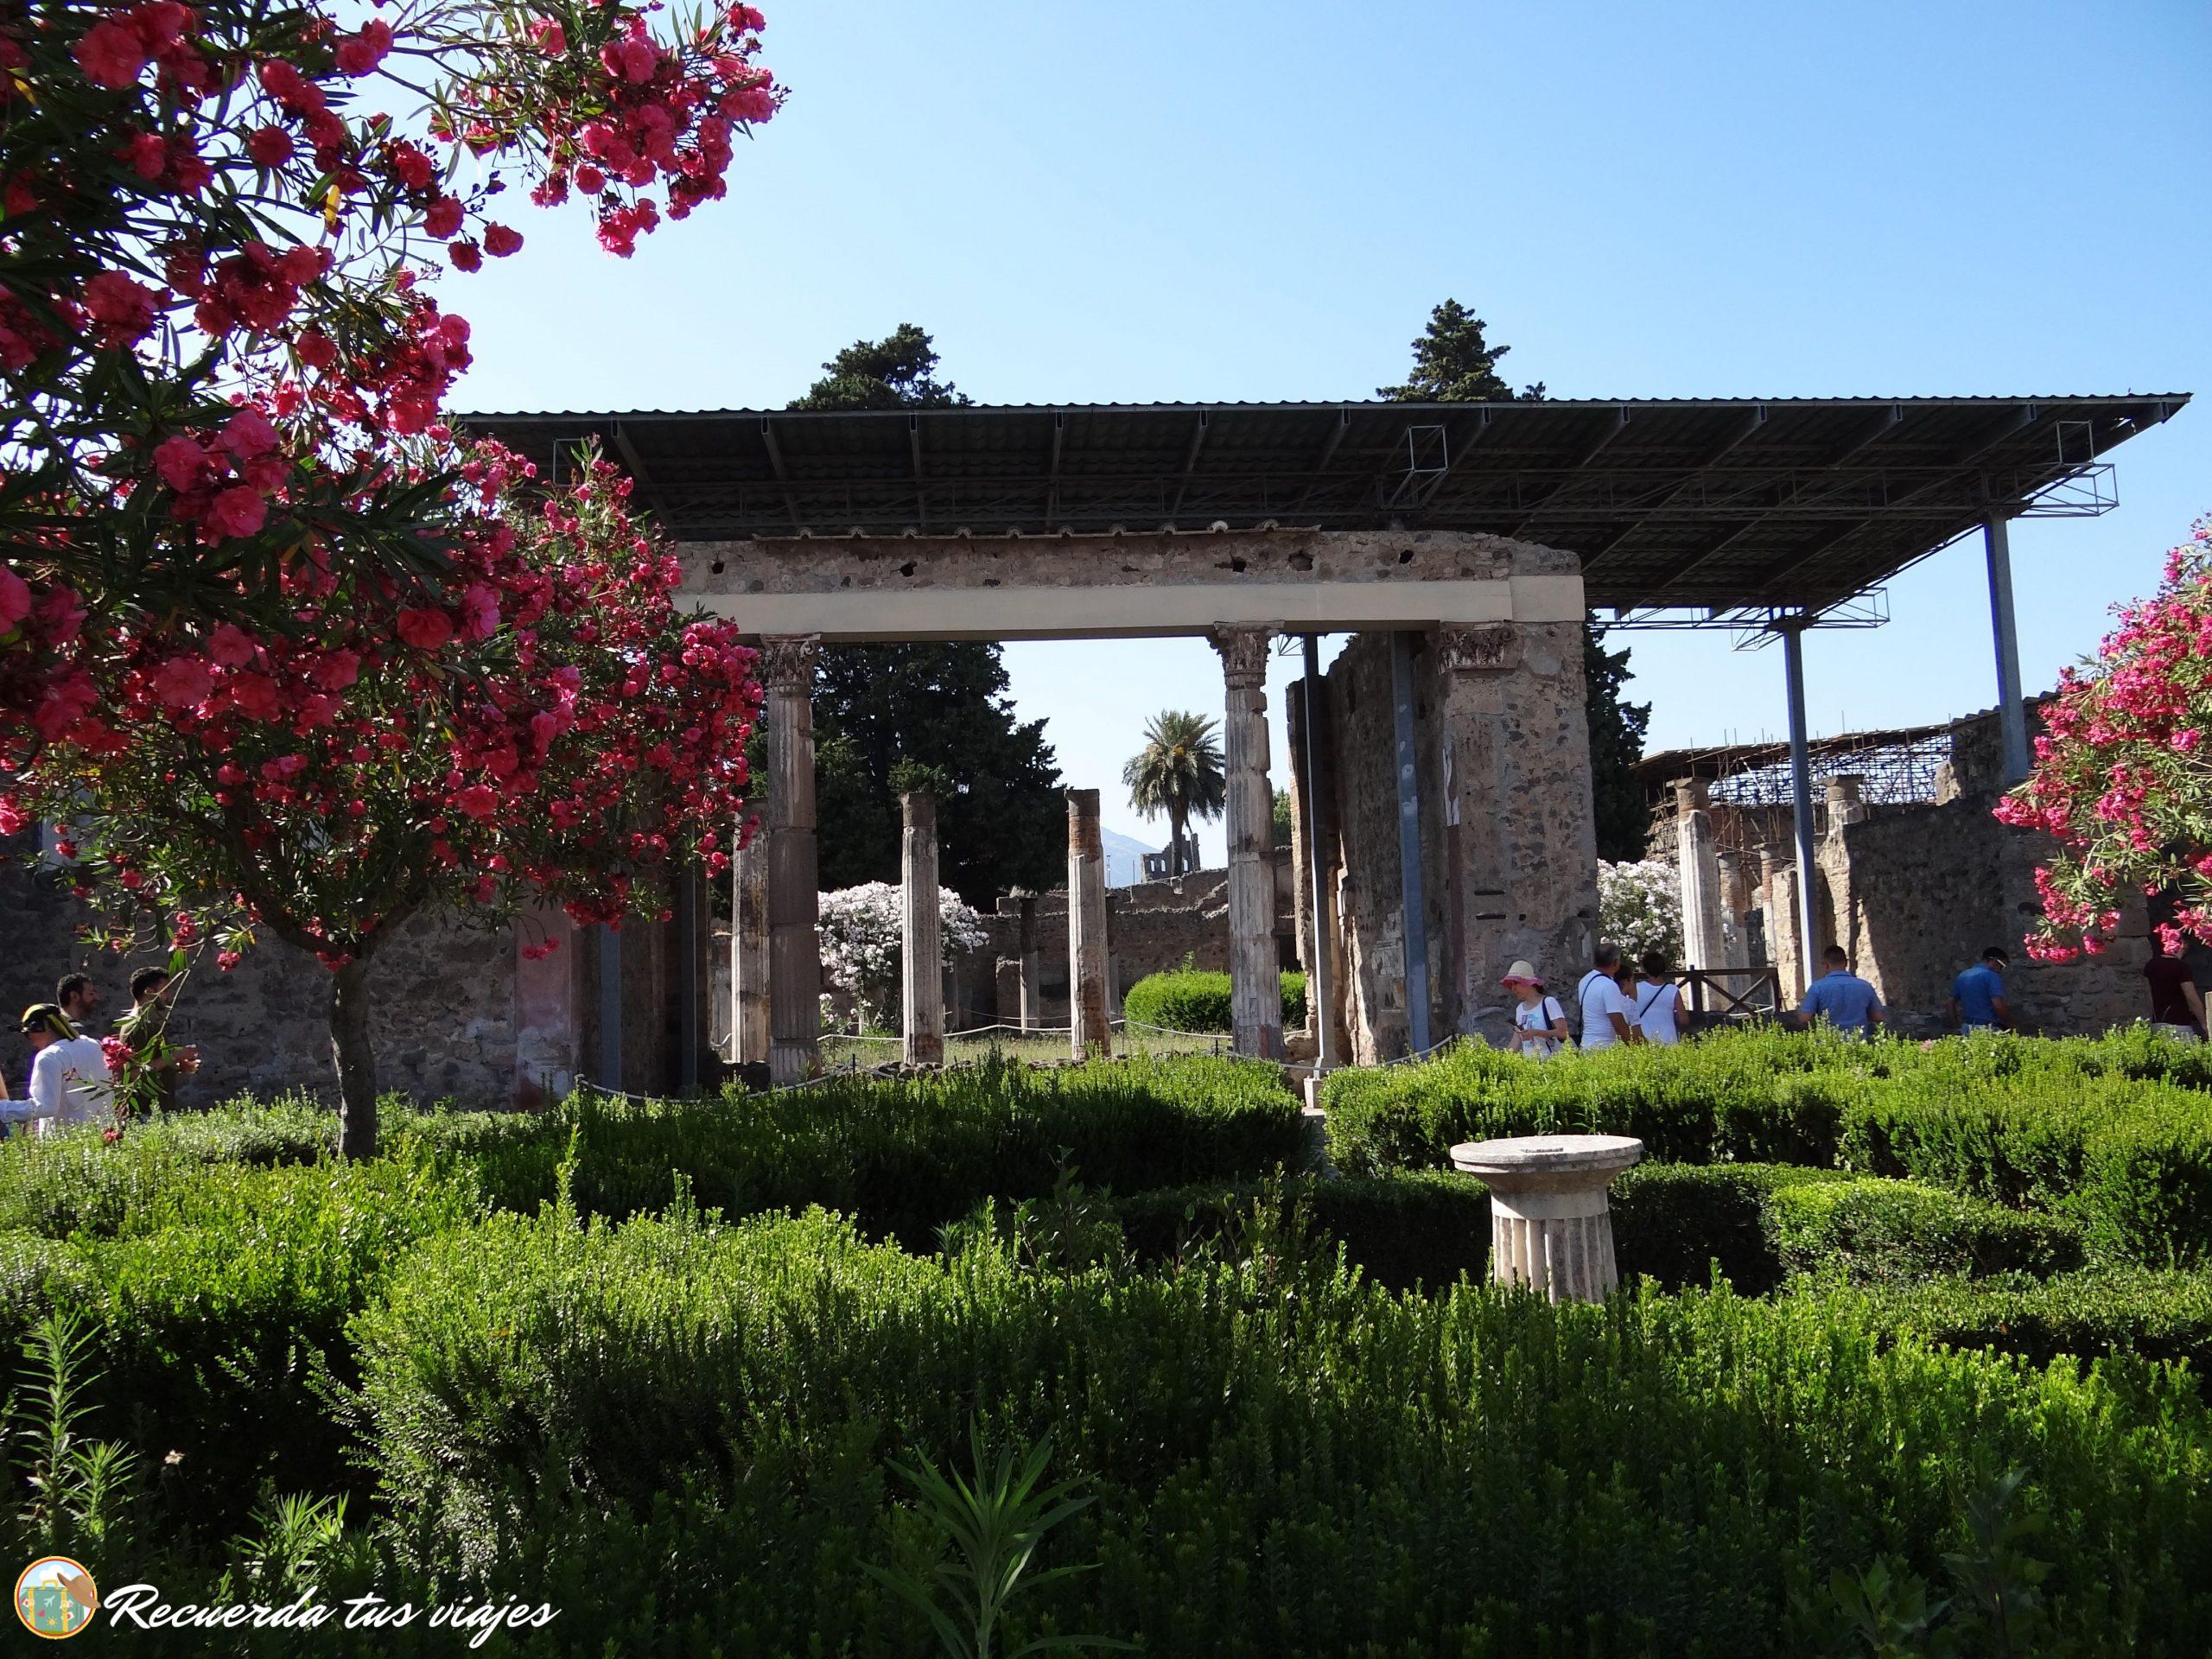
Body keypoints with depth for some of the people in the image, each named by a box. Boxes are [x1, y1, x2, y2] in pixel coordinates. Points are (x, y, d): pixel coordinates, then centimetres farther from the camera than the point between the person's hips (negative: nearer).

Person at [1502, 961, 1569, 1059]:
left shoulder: (1549, 1002, -6)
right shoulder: (1520, 1009, 13)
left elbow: (1563, 1032, -13)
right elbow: (1517, 1041, 14)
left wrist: (1535, 1032, -20)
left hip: (1550, 1061, -6)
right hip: (1529, 1063, 6)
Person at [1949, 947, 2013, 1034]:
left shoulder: (1962, 976, 13)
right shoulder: (1992, 976, -9)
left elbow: (1951, 1003, 17)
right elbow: (1998, 1006, -18)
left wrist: (1958, 1025, 21)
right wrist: (2011, 1026, -4)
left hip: (1966, 1029, 7)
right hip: (1989, 1030, -7)